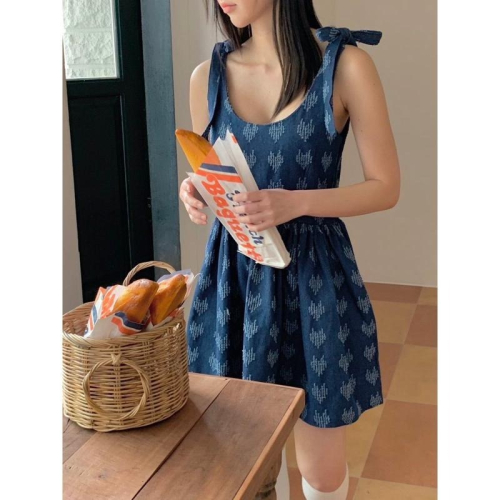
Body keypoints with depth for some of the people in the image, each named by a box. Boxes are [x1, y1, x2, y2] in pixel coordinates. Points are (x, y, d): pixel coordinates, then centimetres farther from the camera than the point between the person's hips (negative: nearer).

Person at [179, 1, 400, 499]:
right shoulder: (208, 76, 2)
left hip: (314, 275, -2)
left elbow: (386, 187, -6)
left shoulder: (345, 64, -9)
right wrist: (195, 193, -9)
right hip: (233, 274, 3)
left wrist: (296, 203, -21)